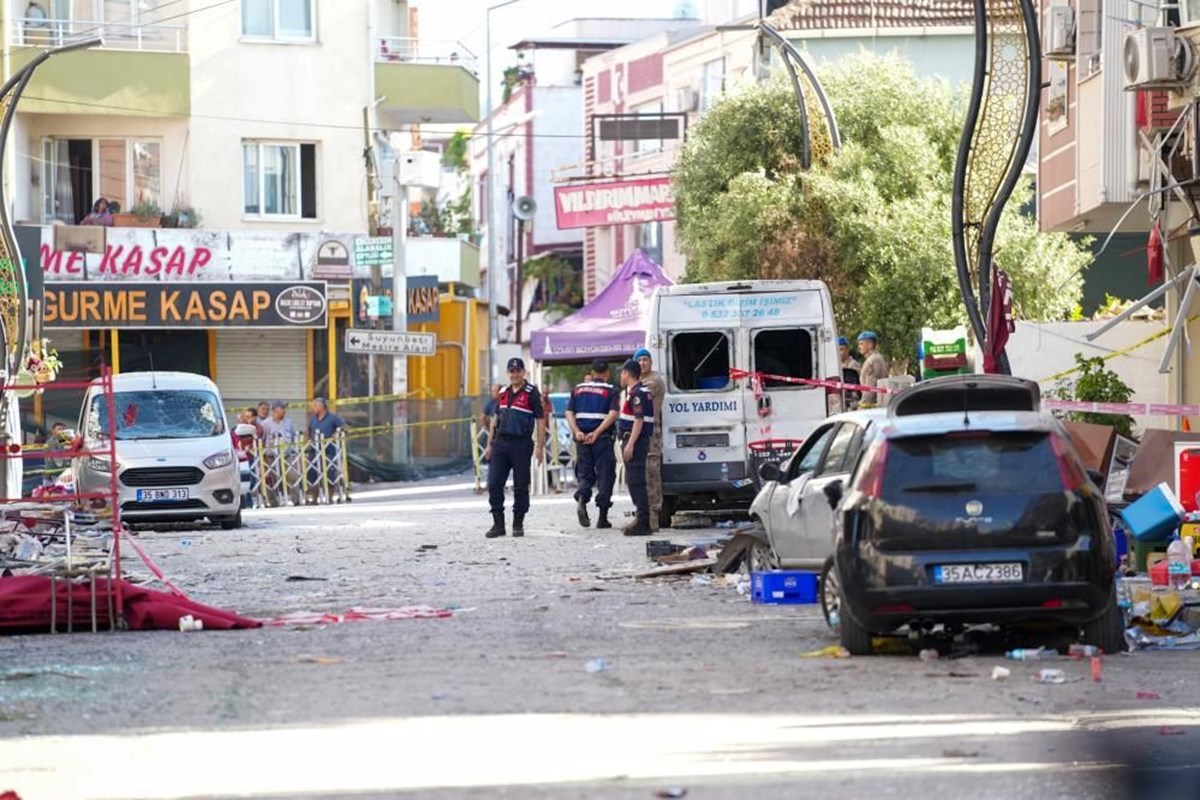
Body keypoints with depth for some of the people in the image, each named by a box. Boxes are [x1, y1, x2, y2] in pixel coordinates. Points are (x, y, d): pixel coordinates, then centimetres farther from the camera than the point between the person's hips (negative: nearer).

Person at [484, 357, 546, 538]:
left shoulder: (532, 393, -4)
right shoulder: (503, 393, 14)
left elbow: (540, 421, -6)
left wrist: (540, 447, -12)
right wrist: (489, 445, 14)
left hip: (521, 444, -5)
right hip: (500, 442, 5)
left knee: (520, 486, 1)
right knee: (494, 484, -1)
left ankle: (518, 525, 10)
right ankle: (498, 524, 6)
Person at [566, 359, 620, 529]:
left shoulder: (578, 389, 11)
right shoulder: (611, 391, 0)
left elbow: (569, 412, 2)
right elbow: (613, 413, -13)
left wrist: (577, 432, -7)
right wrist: (596, 433, -17)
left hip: (582, 437, 3)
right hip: (603, 438, -3)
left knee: (584, 473, 11)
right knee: (605, 475, 5)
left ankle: (581, 500, -19)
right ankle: (602, 517, 5)